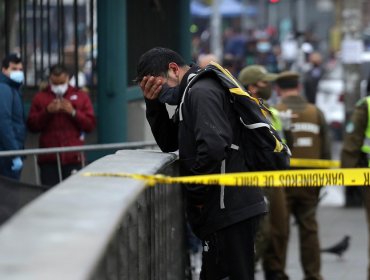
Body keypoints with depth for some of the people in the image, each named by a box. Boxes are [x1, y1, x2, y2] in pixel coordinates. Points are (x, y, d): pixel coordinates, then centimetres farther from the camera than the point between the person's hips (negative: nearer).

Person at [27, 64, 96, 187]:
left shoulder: (80, 96, 11)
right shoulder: (40, 98, 12)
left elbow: (90, 125, 4)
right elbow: (32, 126, 5)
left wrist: (73, 112, -9)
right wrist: (47, 112, -9)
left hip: (73, 158, 0)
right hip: (48, 159, 0)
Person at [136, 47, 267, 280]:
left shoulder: (201, 92, -13)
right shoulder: (193, 92, 20)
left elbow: (213, 147, -27)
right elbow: (169, 143, 21)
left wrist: (196, 195, -15)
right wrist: (154, 104, 7)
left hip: (229, 210, -11)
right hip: (229, 209, 11)